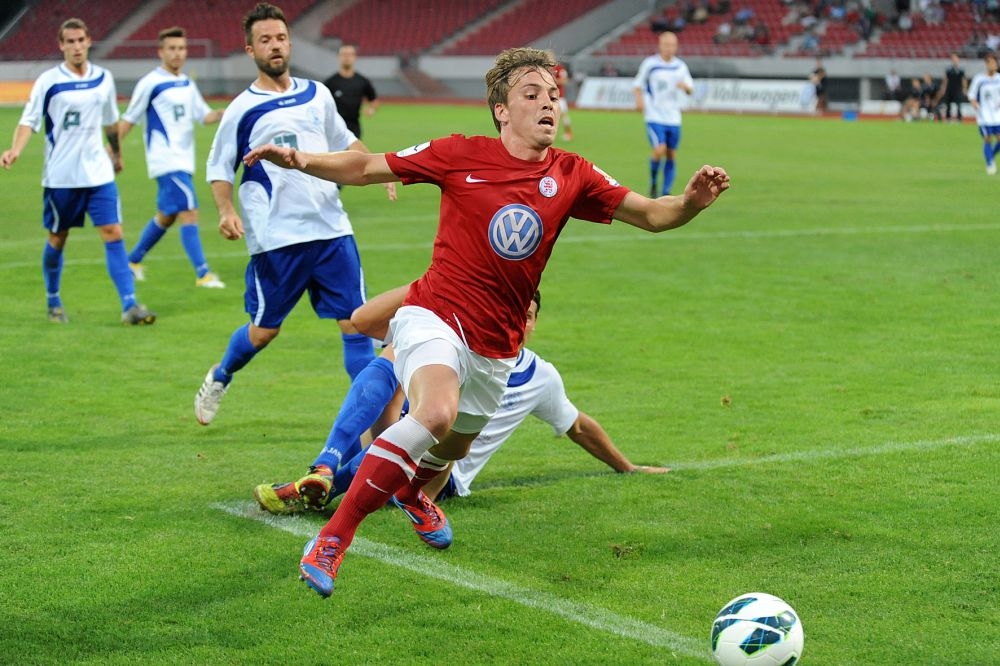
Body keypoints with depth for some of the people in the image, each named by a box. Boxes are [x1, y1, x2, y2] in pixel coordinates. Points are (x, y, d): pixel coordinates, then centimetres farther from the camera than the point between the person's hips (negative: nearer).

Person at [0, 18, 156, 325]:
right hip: (60, 175, -3)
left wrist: (116, 153, 30)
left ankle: (129, 306, -10)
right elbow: (29, 121, -11)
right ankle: (53, 302, 27)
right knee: (57, 239, 8)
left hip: (99, 173, 3)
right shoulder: (48, 81, -7)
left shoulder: (104, 79, 5)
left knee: (113, 233, -7)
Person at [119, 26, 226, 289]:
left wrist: (222, 114, -11)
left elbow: (204, 115, 11)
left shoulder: (187, 84, 12)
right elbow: (128, 120, -3)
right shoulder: (150, 84, -8)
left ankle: (133, 261, 32)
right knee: (189, 213, -15)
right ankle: (202, 274, -15)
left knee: (166, 216, 16)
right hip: (166, 161, -8)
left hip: (183, 161, 8)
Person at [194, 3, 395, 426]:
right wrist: (226, 211, -12)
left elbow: (344, 142, 26)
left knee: (355, 321, -4)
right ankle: (219, 379, 36)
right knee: (265, 329, 7)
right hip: (276, 237, -4)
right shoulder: (243, 109, -2)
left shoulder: (317, 95, 11)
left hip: (332, 231, 4)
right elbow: (218, 168, 4)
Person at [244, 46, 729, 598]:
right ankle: (333, 537, -24)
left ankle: (410, 492, 64)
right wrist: (302, 161, -18)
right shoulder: (461, 155, -8)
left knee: (454, 448, 23)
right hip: (435, 317, -5)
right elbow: (367, 168, -2)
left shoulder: (571, 176, 0)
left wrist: (691, 201, -20)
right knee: (438, 413, -35)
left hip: (495, 347, 5)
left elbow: (649, 214, 1)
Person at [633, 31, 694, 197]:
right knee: (660, 150, -19)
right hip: (655, 116, -4)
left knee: (671, 155, 4)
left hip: (674, 118, 4)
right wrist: (639, 100, -13)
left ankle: (666, 192, 12)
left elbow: (690, 88, 14)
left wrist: (685, 86, -9)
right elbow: (637, 84, 5)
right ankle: (653, 182, 6)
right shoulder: (650, 64, -3)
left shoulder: (680, 66, 7)